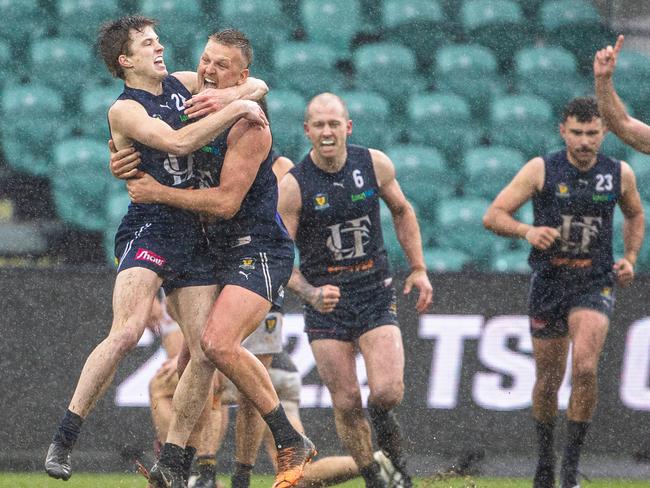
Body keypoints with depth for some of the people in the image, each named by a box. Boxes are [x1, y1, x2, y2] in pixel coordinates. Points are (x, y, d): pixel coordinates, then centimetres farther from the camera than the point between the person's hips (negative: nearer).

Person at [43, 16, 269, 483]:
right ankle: (64, 439, -17)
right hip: (148, 228, -7)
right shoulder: (125, 110, -7)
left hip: (194, 234, 7)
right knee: (126, 332, -23)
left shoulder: (182, 85, 13)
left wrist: (243, 93, 2)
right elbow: (177, 142, -23)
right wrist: (236, 109, -19)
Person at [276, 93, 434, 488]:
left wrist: (419, 269, 13)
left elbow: (402, 211, 16)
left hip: (376, 293, 1)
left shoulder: (375, 164, -3)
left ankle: (389, 439, 18)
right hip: (326, 300, -1)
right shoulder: (293, 185, -11)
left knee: (387, 392, -15)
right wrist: (310, 294, -26)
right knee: (347, 404, -3)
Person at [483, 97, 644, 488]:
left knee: (585, 367, -21)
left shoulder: (620, 174, 1)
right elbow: (493, 216, -7)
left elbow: (635, 216, 21)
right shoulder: (542, 170, -6)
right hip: (548, 281, 0)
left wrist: (630, 258, 6)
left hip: (595, 283, 0)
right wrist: (527, 231, -26)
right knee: (548, 378, 9)